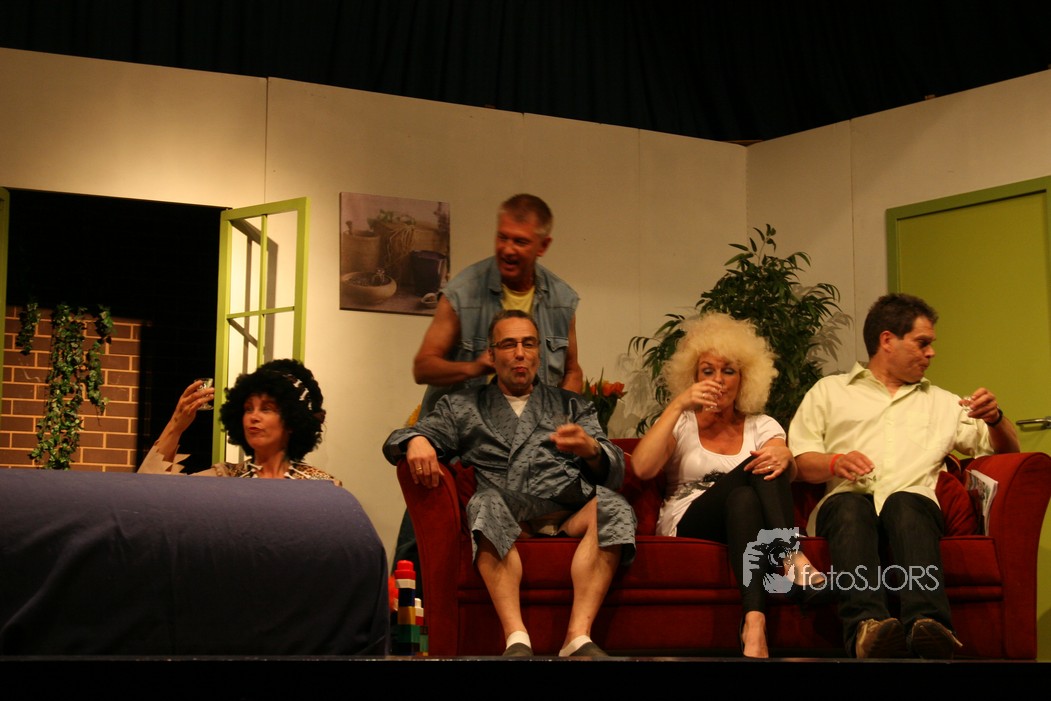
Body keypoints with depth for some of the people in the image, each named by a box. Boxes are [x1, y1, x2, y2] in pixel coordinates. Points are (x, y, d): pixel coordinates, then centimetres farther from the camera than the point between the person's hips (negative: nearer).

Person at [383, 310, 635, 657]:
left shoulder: (571, 405, 27)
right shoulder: (463, 407, 26)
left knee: (609, 505, -32)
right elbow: (395, 443, 18)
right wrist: (416, 440, -8)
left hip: (567, 510, 1)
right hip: (506, 512, -1)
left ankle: (578, 637, -42)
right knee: (488, 501, -36)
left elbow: (614, 471, 14)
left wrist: (591, 449, -11)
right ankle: (516, 639, -46)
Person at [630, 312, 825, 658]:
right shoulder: (681, 424, 13)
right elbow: (642, 469, -9)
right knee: (749, 481, -29)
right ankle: (794, 562, -50)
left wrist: (784, 456, -30)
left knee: (757, 482, -31)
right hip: (686, 523, -2)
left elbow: (788, 473, -5)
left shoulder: (762, 426, 18)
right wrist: (678, 405, -11)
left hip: (747, 520, 2)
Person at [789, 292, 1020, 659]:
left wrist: (995, 418, 10)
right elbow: (798, 460, 12)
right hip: (846, 500, -1)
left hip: (913, 499, 1)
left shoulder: (941, 402, 34)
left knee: (904, 505, -37)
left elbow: (1007, 450, 32)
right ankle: (868, 625, -61)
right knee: (851, 505, -39)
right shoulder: (829, 390, 25)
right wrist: (835, 462, -10)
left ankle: (927, 625, -61)